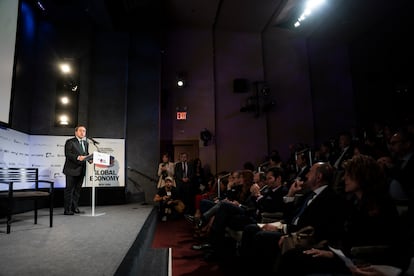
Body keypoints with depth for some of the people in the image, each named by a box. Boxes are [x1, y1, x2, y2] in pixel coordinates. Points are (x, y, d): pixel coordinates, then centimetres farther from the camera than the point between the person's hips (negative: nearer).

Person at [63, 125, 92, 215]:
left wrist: (89, 159, -1)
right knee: (69, 190, 0)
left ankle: (75, 208, 23)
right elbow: (67, 154, -15)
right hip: (72, 170, -7)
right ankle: (67, 210, 7)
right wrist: (78, 157, -28)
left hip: (81, 170, 7)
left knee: (77, 189, 13)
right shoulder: (70, 142, -5)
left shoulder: (85, 143, 17)